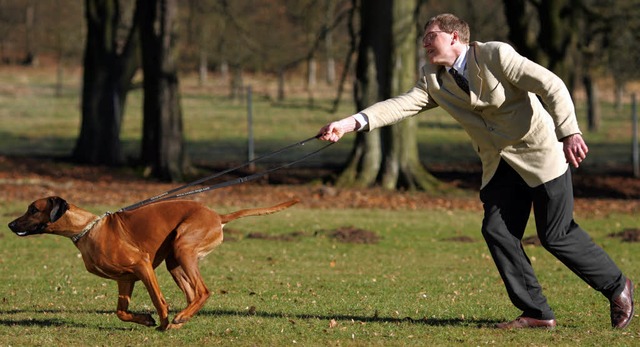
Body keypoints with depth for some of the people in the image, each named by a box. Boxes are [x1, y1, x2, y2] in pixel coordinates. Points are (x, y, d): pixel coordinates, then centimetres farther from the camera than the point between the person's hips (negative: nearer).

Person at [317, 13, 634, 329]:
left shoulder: (496, 55, -15)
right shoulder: (434, 79, 3)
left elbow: (551, 85, -19)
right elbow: (403, 104, -10)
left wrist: (569, 132, -30)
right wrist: (351, 123, -24)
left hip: (540, 153, -6)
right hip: (499, 165, 6)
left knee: (556, 235, -6)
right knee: (496, 231, -7)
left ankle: (617, 286, 15)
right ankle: (536, 313, 0)